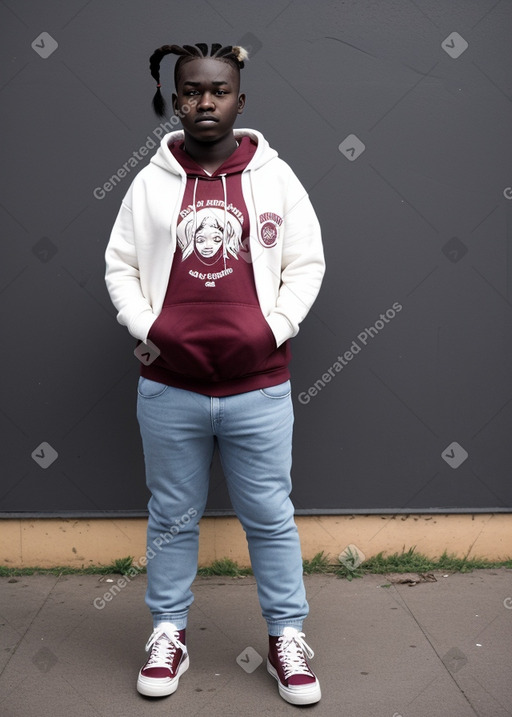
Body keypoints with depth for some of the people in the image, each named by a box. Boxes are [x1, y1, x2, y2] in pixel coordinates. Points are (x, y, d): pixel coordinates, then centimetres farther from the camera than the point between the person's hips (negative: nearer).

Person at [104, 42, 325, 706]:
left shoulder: (276, 178, 2)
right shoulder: (150, 182, 4)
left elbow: (307, 263, 4)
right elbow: (119, 264, 8)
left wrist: (275, 329, -7)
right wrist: (146, 328, -5)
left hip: (259, 389, -1)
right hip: (168, 389, 1)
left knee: (271, 518, 9)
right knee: (172, 518, 14)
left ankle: (287, 636, 25)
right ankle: (168, 632, 30)